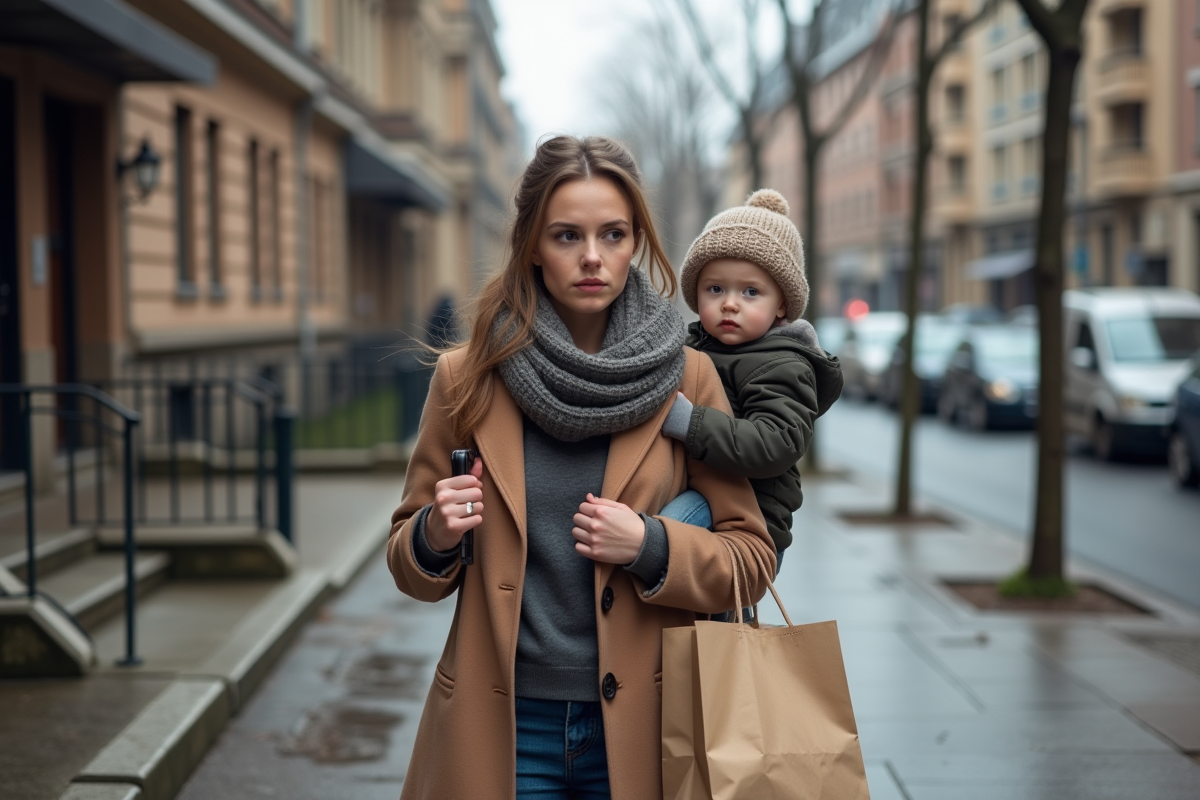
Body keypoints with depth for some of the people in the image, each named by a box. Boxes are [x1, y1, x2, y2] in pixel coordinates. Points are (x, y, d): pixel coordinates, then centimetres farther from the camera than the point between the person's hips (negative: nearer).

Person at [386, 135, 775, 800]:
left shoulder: (687, 379, -1)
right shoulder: (466, 378, -1)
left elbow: (752, 560, 2)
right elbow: (411, 566, 8)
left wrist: (651, 547, -15)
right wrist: (434, 538, -14)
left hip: (638, 727, 0)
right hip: (502, 727, 0)